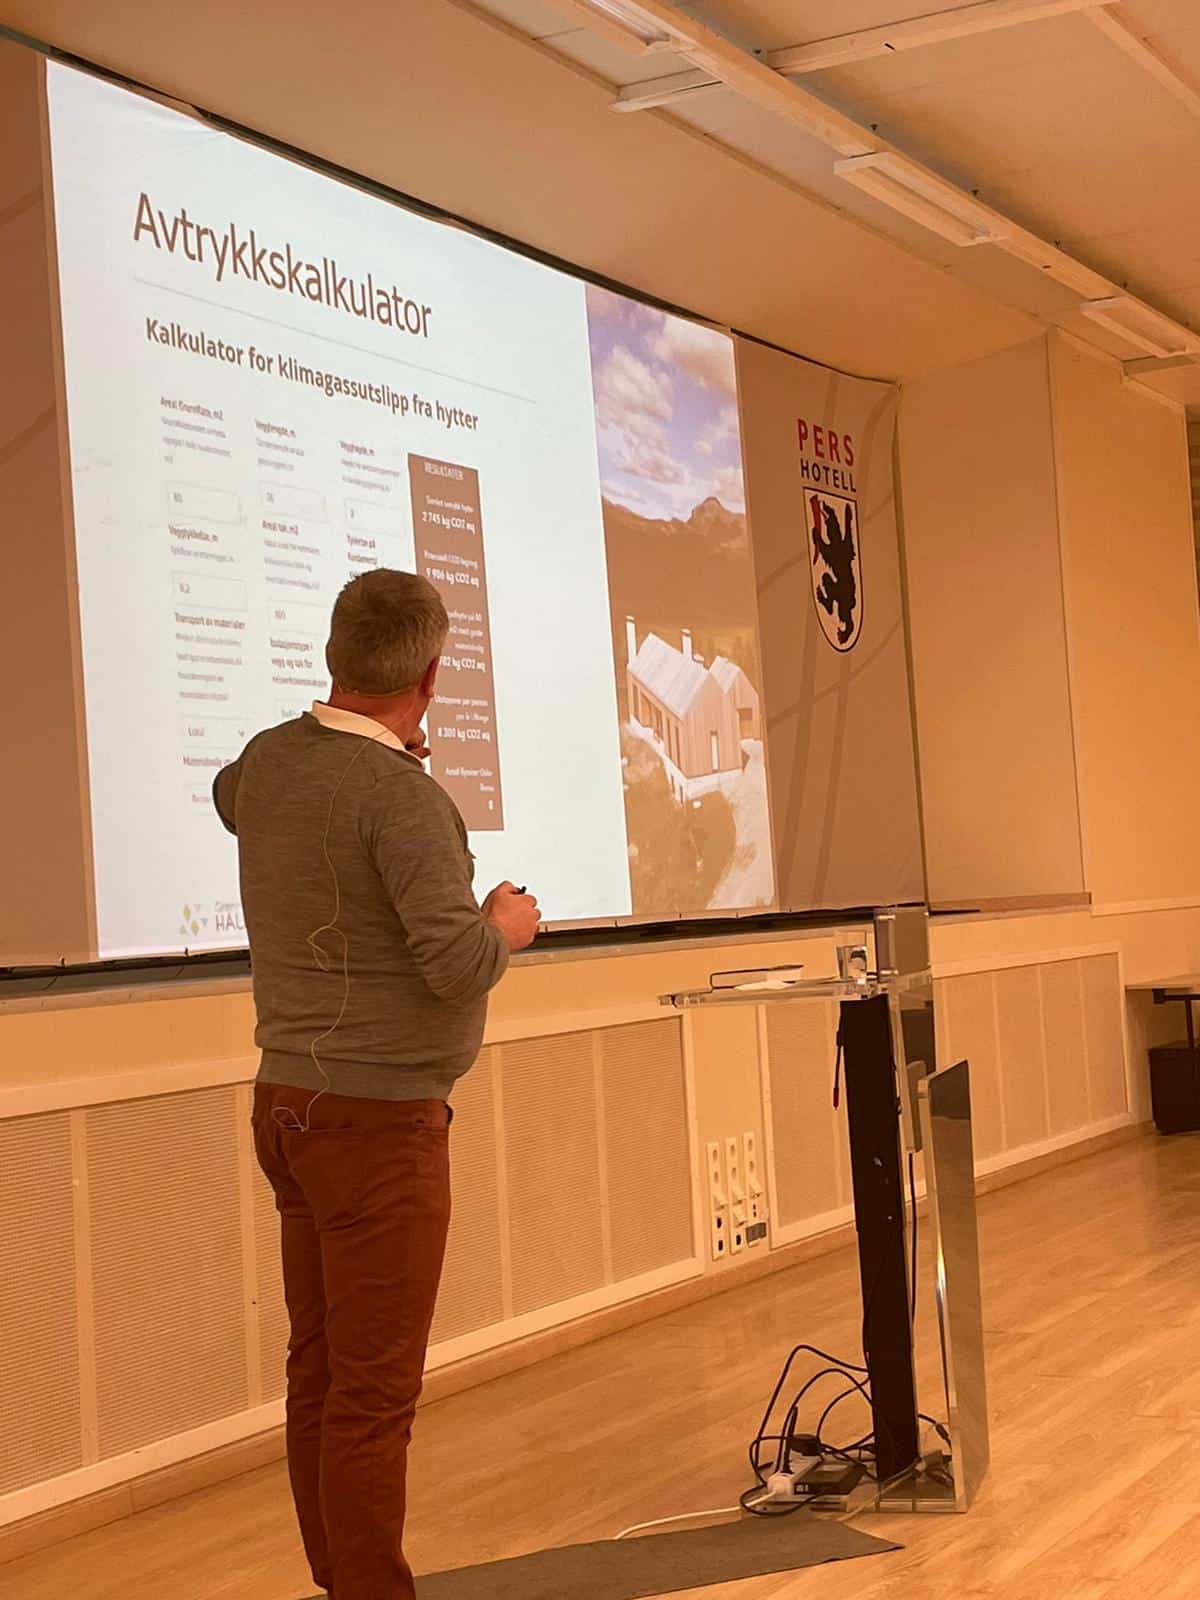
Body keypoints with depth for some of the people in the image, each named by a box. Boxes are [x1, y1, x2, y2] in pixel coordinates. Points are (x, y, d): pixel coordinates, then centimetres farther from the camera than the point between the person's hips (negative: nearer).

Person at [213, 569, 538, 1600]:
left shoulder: (268, 761, 5)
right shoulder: (403, 798, -20)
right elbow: (457, 965, -25)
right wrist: (506, 927, -4)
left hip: (289, 1102, 9)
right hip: (378, 1118, -9)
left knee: (319, 1371, 15)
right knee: (373, 1390, -2)